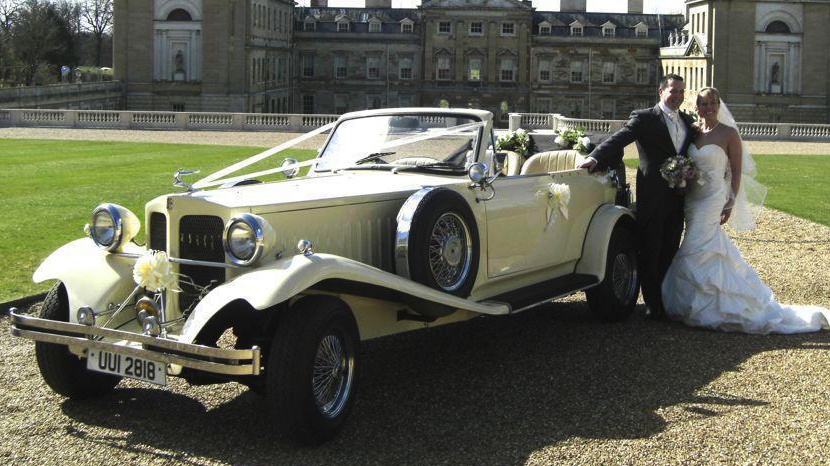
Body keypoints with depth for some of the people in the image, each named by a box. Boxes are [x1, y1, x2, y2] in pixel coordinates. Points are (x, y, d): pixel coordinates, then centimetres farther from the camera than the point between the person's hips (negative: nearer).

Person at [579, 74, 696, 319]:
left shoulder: (688, 121, 15)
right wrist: (595, 157, -31)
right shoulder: (644, 118, -4)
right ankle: (652, 303, 10)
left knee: (670, 252, 11)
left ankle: (667, 300, 20)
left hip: (678, 198, 5)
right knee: (650, 252, 2)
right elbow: (618, 139, -16)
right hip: (652, 197, -5)